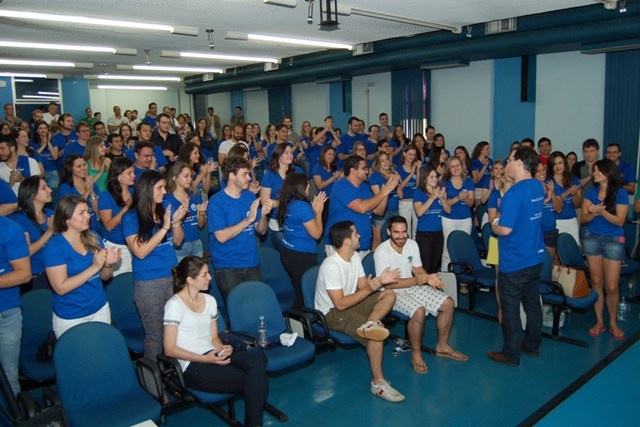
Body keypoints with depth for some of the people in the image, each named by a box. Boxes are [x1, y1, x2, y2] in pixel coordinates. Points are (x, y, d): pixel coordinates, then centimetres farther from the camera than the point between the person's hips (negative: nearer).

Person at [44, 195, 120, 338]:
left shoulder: (93, 238, 0)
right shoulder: (55, 246, -15)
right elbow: (60, 288, -20)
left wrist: (108, 264, -14)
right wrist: (94, 267, -25)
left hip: (100, 309, 4)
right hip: (70, 318, -4)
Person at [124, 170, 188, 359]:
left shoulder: (164, 210, 6)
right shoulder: (131, 218, -7)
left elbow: (177, 241, 12)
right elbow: (140, 252, -15)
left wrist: (176, 222, -7)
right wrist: (164, 228, -18)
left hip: (173, 276, 4)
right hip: (148, 283, -4)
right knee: (155, 333, 5)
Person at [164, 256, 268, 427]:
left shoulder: (210, 300, 15)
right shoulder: (174, 305, -7)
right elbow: (170, 349, -10)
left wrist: (222, 348, -6)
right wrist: (206, 359, -19)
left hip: (213, 356, 6)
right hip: (193, 366, -6)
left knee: (257, 359, -26)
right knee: (258, 380, -22)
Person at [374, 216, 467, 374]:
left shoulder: (412, 244, -1)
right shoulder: (382, 252, -22)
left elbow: (418, 269, 8)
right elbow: (387, 284, -22)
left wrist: (428, 278, -16)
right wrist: (416, 280, -28)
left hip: (413, 287, 7)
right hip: (393, 293, -7)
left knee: (448, 303, -5)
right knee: (419, 311, -33)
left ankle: (442, 346, 15)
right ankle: (416, 354, -11)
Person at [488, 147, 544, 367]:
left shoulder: (514, 193, -23)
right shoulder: (538, 187, 4)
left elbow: (505, 229, -26)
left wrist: (494, 226, -6)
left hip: (514, 262, -8)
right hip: (535, 257, 9)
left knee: (510, 308, 4)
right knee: (532, 302, 20)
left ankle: (511, 354, 14)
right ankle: (532, 345, 34)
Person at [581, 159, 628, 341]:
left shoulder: (620, 193, -6)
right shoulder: (591, 192, 5)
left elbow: (619, 221, -11)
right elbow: (583, 218, 2)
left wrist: (602, 211, -24)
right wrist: (593, 213, -18)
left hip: (614, 241, -3)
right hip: (592, 239, 3)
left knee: (612, 287, -3)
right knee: (596, 283, 7)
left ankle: (613, 323, 17)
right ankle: (599, 321, 19)